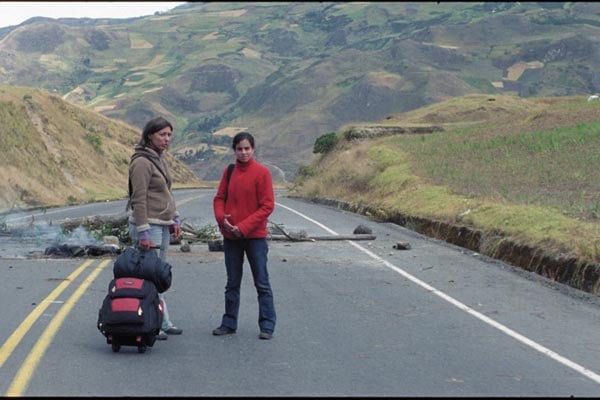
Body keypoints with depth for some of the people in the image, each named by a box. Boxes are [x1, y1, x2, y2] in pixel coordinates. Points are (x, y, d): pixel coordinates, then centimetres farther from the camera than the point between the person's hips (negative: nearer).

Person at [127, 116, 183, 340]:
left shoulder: (160, 159, 15)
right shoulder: (142, 162, -14)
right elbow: (139, 200, -18)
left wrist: (175, 219, 19)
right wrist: (143, 233, -22)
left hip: (162, 224, 9)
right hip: (147, 224, -9)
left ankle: (161, 324, 17)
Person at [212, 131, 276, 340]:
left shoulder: (261, 172, -8)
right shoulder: (229, 172, 6)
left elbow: (267, 205, -11)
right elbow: (219, 198, 9)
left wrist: (244, 227, -16)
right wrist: (222, 218, -11)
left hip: (255, 236, -4)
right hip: (231, 236, 5)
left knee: (262, 283, 1)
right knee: (232, 283, 13)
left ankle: (267, 325, 6)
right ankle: (229, 323, 21)